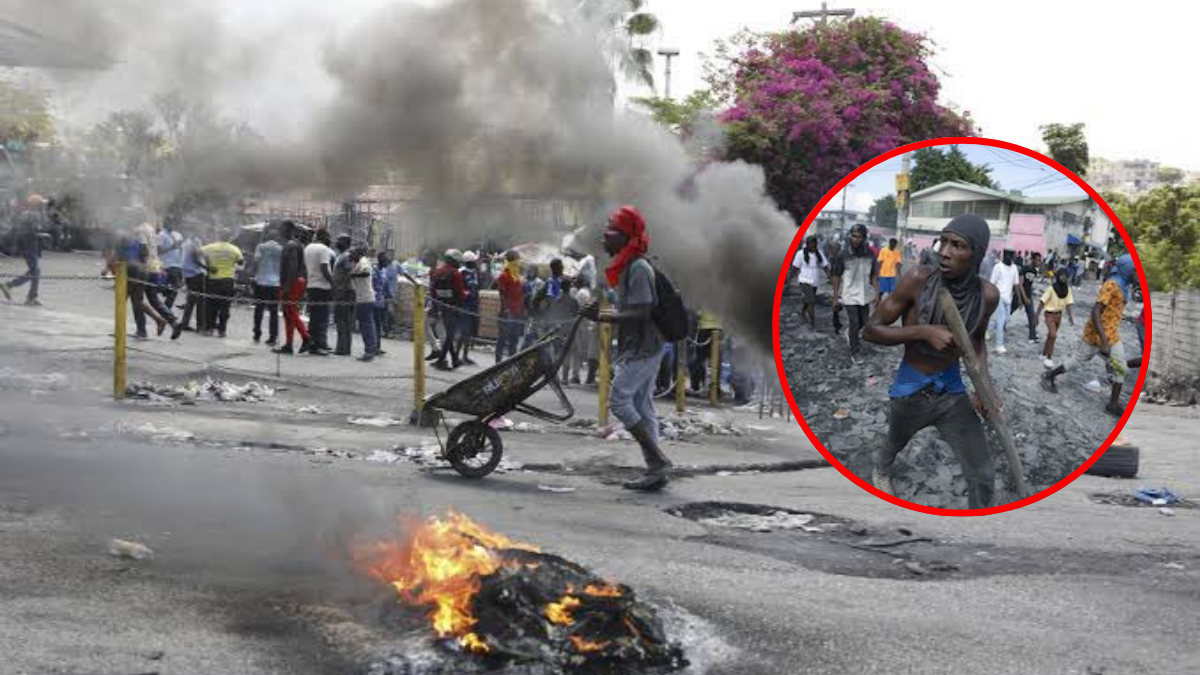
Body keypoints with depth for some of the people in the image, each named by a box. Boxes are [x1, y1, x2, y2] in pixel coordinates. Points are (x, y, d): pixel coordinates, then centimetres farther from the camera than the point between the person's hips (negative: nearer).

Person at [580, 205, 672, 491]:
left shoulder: (638, 268, -17)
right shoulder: (627, 267, 15)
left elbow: (640, 313, -23)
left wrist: (601, 317, -22)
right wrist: (601, 312, 12)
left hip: (642, 348, -10)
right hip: (642, 348, 10)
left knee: (619, 399, -9)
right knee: (642, 405, 10)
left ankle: (658, 460, -8)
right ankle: (656, 469, 12)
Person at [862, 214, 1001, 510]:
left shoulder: (987, 295, -15)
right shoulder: (919, 280, -25)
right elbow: (871, 329, -18)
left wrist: (984, 383, -6)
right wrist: (924, 332, -30)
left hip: (952, 390, 1)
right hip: (911, 390, -1)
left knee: (983, 475, -4)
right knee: (896, 444, 28)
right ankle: (881, 468, 64)